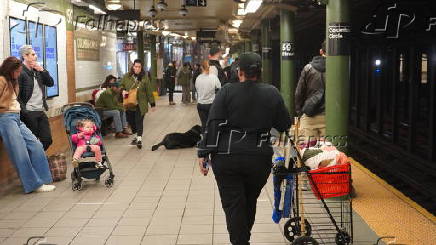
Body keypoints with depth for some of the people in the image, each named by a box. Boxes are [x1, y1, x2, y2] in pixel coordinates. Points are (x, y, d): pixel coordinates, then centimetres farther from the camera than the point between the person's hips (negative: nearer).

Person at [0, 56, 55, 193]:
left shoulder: (11, 82, 22)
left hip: (16, 119, 10)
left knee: (36, 146, 3)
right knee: (20, 153, -7)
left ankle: (41, 180, 7)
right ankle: (35, 184, -3)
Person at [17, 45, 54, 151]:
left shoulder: (37, 71, 13)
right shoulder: (20, 72, -10)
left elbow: (50, 83, 11)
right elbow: (17, 95, -13)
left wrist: (42, 70, -1)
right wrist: (23, 112, -17)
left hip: (40, 111, 7)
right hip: (29, 113, -7)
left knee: (47, 140, 8)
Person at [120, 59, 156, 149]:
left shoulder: (144, 77, -3)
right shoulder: (127, 76, 3)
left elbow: (149, 91, -1)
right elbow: (121, 85, 16)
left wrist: (152, 104, 0)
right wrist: (123, 90, -7)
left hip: (140, 104, -3)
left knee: (139, 121, -8)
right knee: (130, 120, 11)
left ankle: (139, 138, -7)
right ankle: (136, 135, 29)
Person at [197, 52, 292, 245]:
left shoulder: (227, 92, -5)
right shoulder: (272, 93, 1)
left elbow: (213, 125, -9)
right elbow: (285, 125, 7)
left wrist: (203, 153, -6)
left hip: (227, 157, -3)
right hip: (260, 159, 3)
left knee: (233, 204, 4)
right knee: (250, 202, 21)